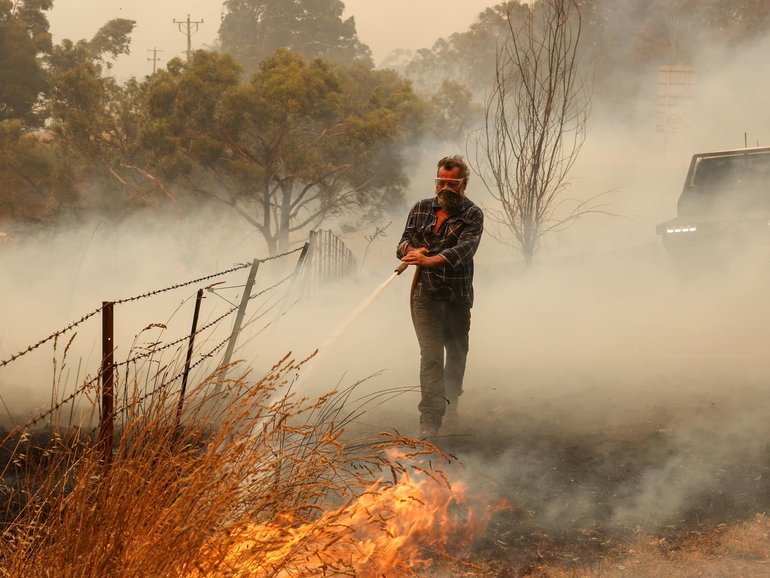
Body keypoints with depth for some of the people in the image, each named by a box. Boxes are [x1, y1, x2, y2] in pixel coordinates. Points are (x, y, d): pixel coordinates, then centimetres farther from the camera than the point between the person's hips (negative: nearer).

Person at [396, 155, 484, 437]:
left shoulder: (472, 215, -3)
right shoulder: (421, 208, 8)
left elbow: (464, 248, -19)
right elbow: (404, 243, 10)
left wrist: (430, 260, -36)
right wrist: (410, 250, -16)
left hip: (458, 297, 0)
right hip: (425, 295, 0)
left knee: (457, 353, 15)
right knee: (431, 356, -12)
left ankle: (451, 403, 39)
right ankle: (429, 421, -17)